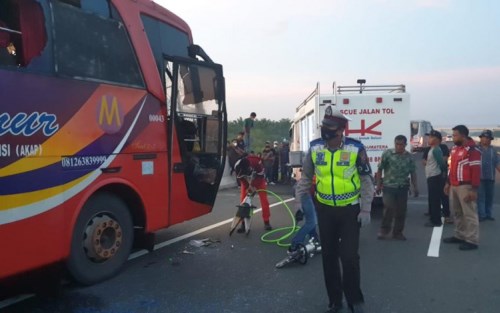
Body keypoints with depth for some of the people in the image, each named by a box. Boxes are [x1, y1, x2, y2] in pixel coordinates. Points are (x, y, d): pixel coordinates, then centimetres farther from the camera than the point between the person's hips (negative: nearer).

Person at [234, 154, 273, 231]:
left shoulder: (257, 163, -41)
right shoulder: (237, 166, -33)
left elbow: (260, 176, -25)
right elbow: (241, 178, -15)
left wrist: (253, 186, -25)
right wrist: (248, 187, -21)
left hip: (258, 180, -2)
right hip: (246, 182, 2)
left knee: (264, 200, -7)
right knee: (243, 200, -7)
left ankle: (266, 222, 5)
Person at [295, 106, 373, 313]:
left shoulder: (356, 149, -12)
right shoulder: (315, 148, -5)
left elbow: (366, 181, -4)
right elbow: (306, 176, 9)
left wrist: (365, 209, -7)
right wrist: (300, 198, 5)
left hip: (350, 210, -3)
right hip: (325, 210, 3)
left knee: (349, 257, -2)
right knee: (329, 256, 11)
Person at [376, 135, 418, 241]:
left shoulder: (409, 157, 5)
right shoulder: (387, 153, -3)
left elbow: (413, 173, 10)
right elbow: (380, 170, 0)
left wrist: (415, 187, 6)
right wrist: (378, 185, -1)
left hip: (403, 188, 3)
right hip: (389, 186, -3)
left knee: (401, 211, 6)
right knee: (389, 208, -10)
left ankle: (398, 232, 20)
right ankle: (384, 230, 7)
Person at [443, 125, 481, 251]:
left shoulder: (472, 150, -13)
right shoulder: (454, 148, 15)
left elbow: (476, 170, -17)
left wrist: (474, 189, -20)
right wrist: (448, 183, 20)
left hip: (465, 186, -9)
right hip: (454, 186, 9)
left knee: (469, 214, -4)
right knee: (457, 213, 16)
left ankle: (472, 241, 2)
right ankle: (459, 236, 26)